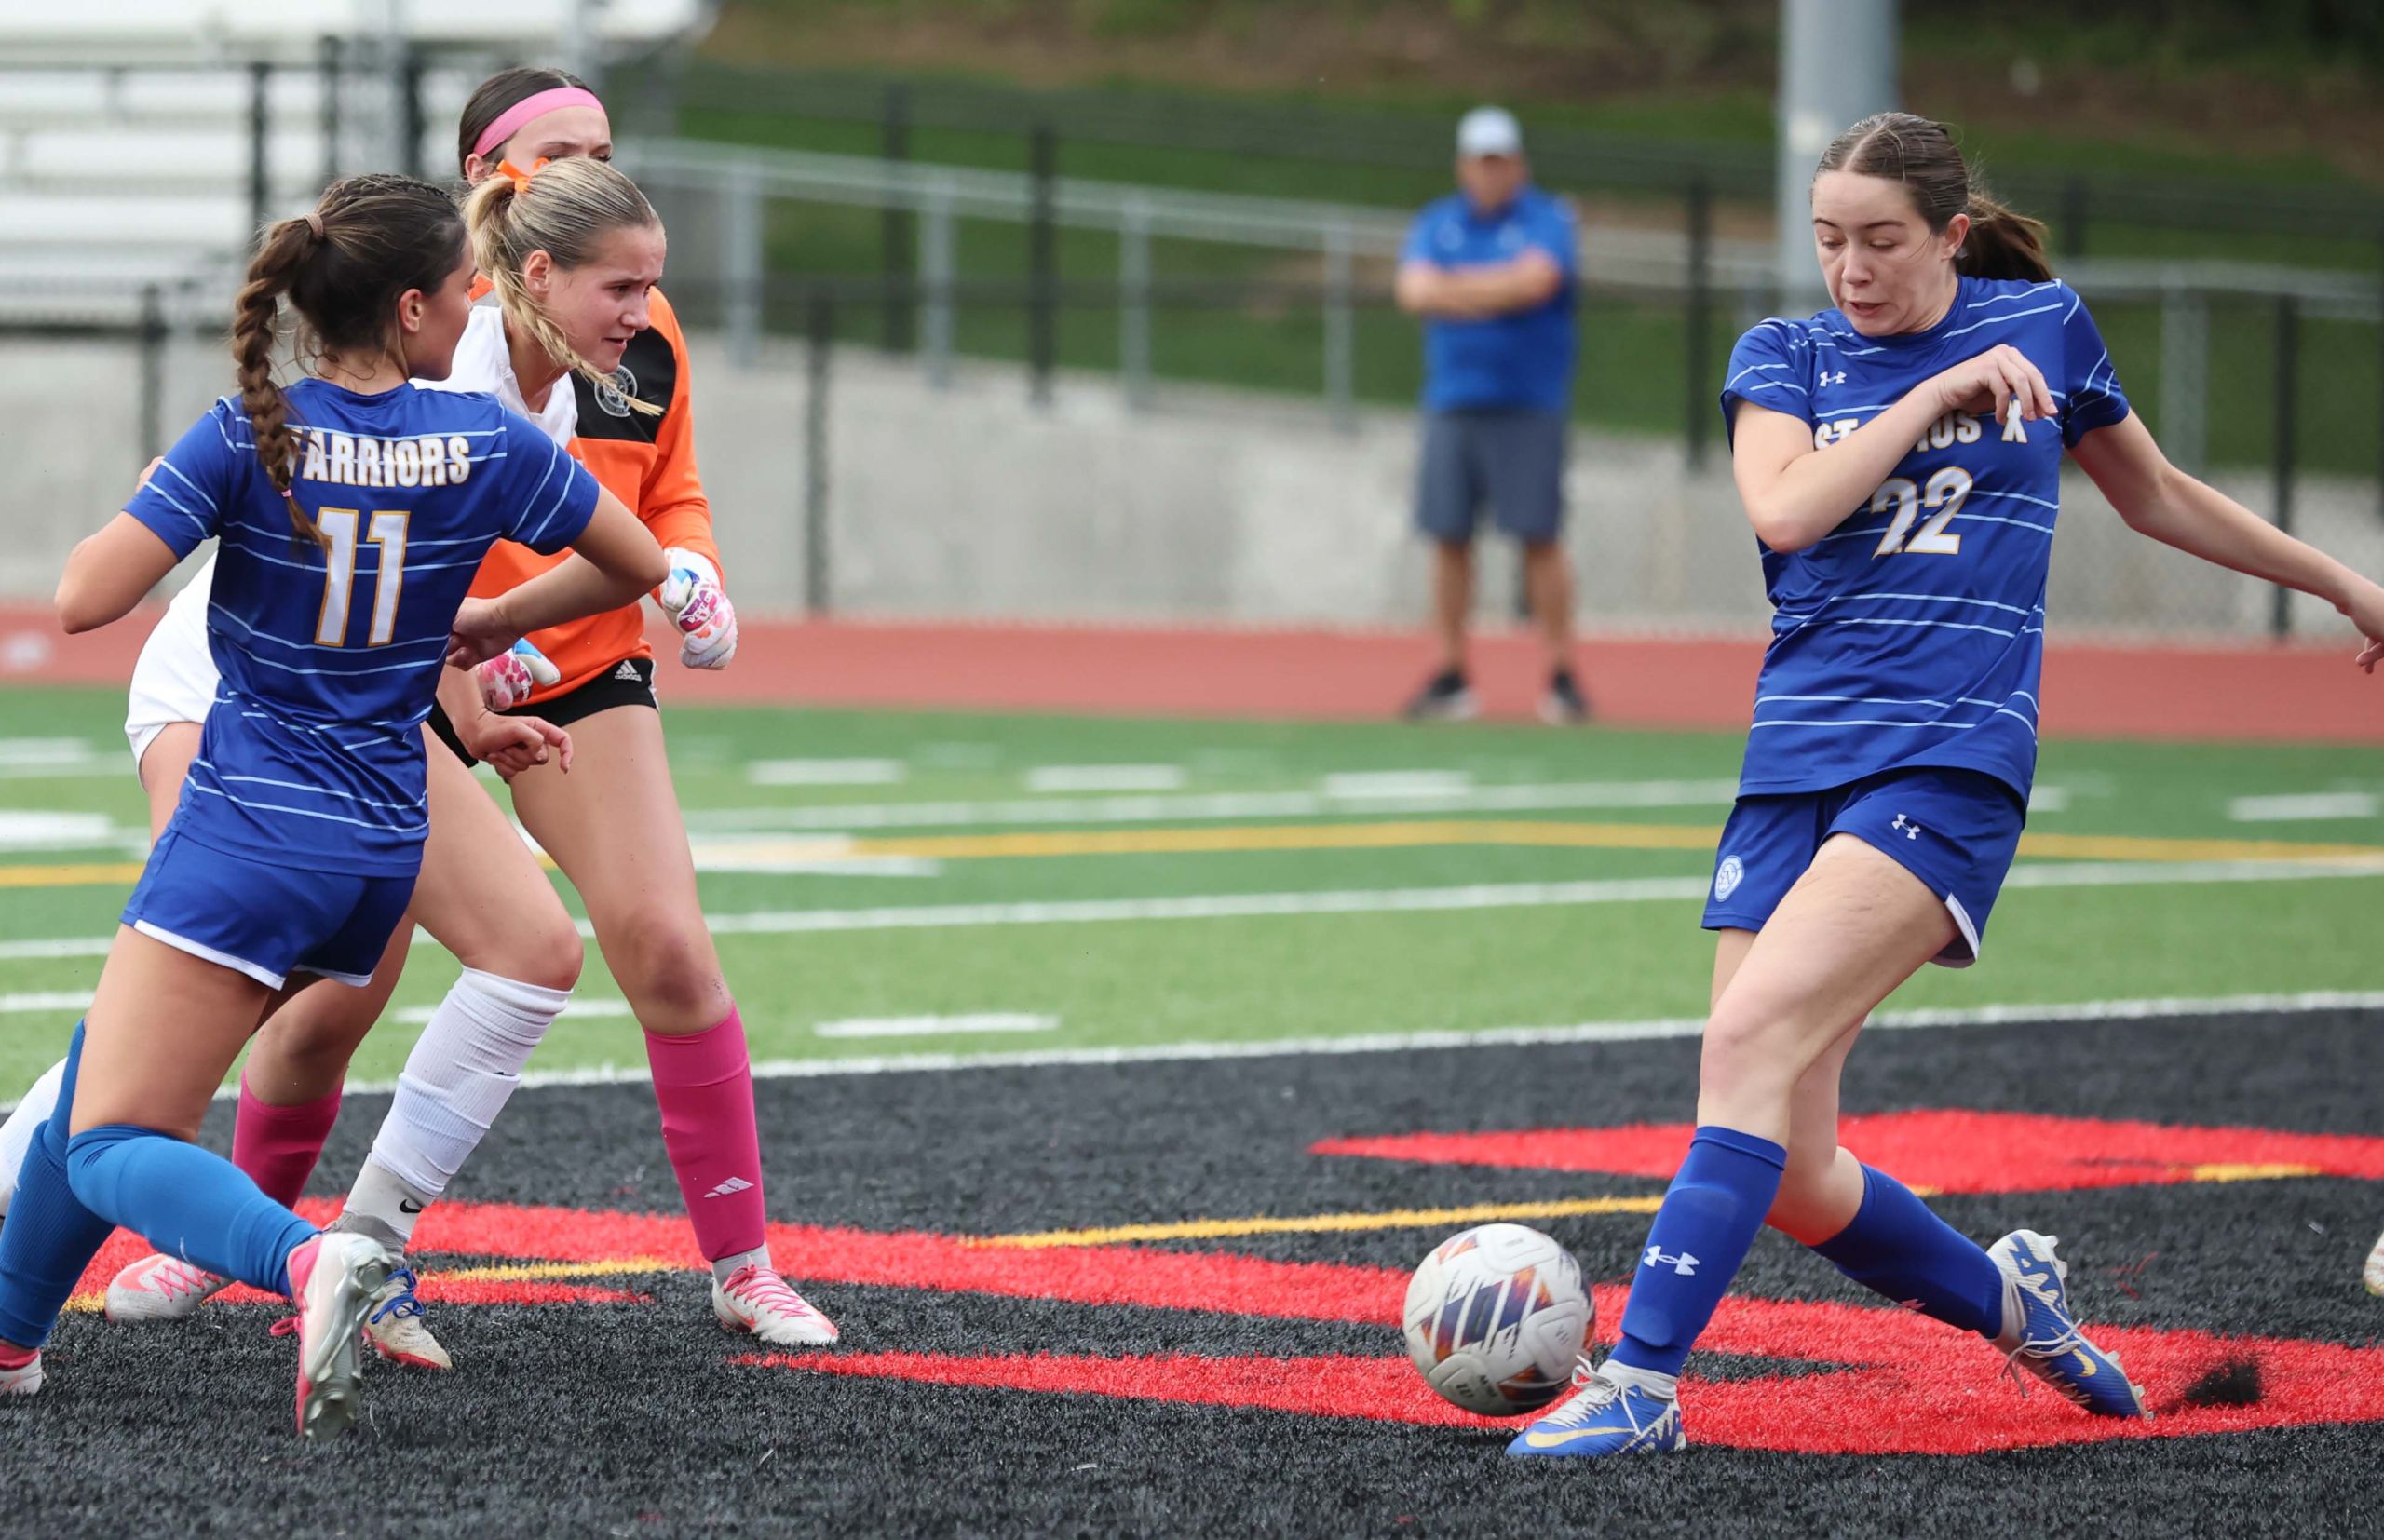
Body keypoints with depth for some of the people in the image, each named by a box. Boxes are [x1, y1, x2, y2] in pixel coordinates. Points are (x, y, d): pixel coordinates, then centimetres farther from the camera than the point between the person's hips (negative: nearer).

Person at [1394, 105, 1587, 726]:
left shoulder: (1548, 220, 0)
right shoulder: (1435, 225, 12)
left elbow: (1535, 280, -17)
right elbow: (1415, 292, -4)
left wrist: (1454, 286, -8)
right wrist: (1498, 293, -13)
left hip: (1528, 406, -4)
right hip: (1452, 405, 4)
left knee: (1539, 536, -7)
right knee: (1448, 537, 1)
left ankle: (1561, 676, -3)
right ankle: (1450, 678, 8)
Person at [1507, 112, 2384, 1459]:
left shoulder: (2043, 326, 10)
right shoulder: (1788, 356, 10)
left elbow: (2156, 496, 26)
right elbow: (1784, 509, -10)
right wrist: (1939, 392, -11)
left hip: (1954, 757, -3)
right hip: (1798, 768, 3)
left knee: (1752, 1038, -25)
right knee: (1790, 1180, -3)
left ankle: (1644, 1382, -27)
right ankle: (2007, 1298, 24)